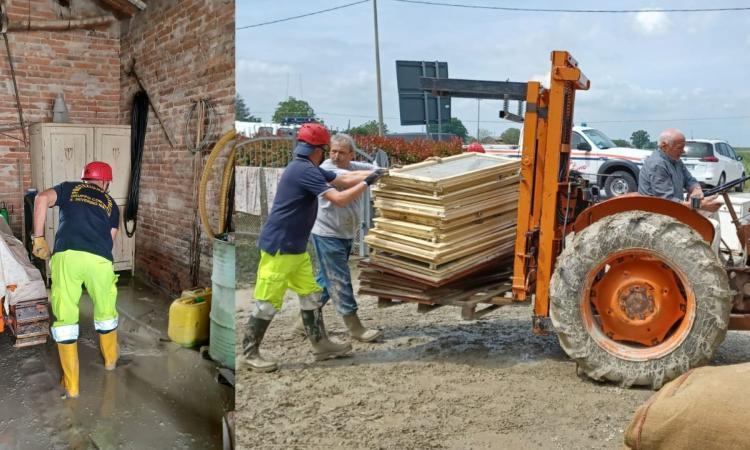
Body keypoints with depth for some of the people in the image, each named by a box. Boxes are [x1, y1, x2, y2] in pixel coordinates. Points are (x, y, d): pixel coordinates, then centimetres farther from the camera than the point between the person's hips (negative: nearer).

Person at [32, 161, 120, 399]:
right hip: (100, 260, 1)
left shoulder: (69, 188, 23)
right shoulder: (111, 204, 26)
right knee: (105, 312, 25)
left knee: (65, 318, 11)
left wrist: (38, 238, 5)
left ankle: (71, 384, 15)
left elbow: (42, 199, 3)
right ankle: (110, 360, 46)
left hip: (66, 256, -1)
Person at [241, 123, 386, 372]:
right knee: (268, 302, -2)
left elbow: (343, 179, 18)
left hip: (296, 248, 10)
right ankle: (249, 353, 10)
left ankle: (321, 345, 23)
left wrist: (373, 172, 12)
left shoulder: (308, 169, 13)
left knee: (310, 294, 14)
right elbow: (339, 198, -23)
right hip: (278, 248, -10)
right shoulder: (304, 170, -20)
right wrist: (366, 183, -11)